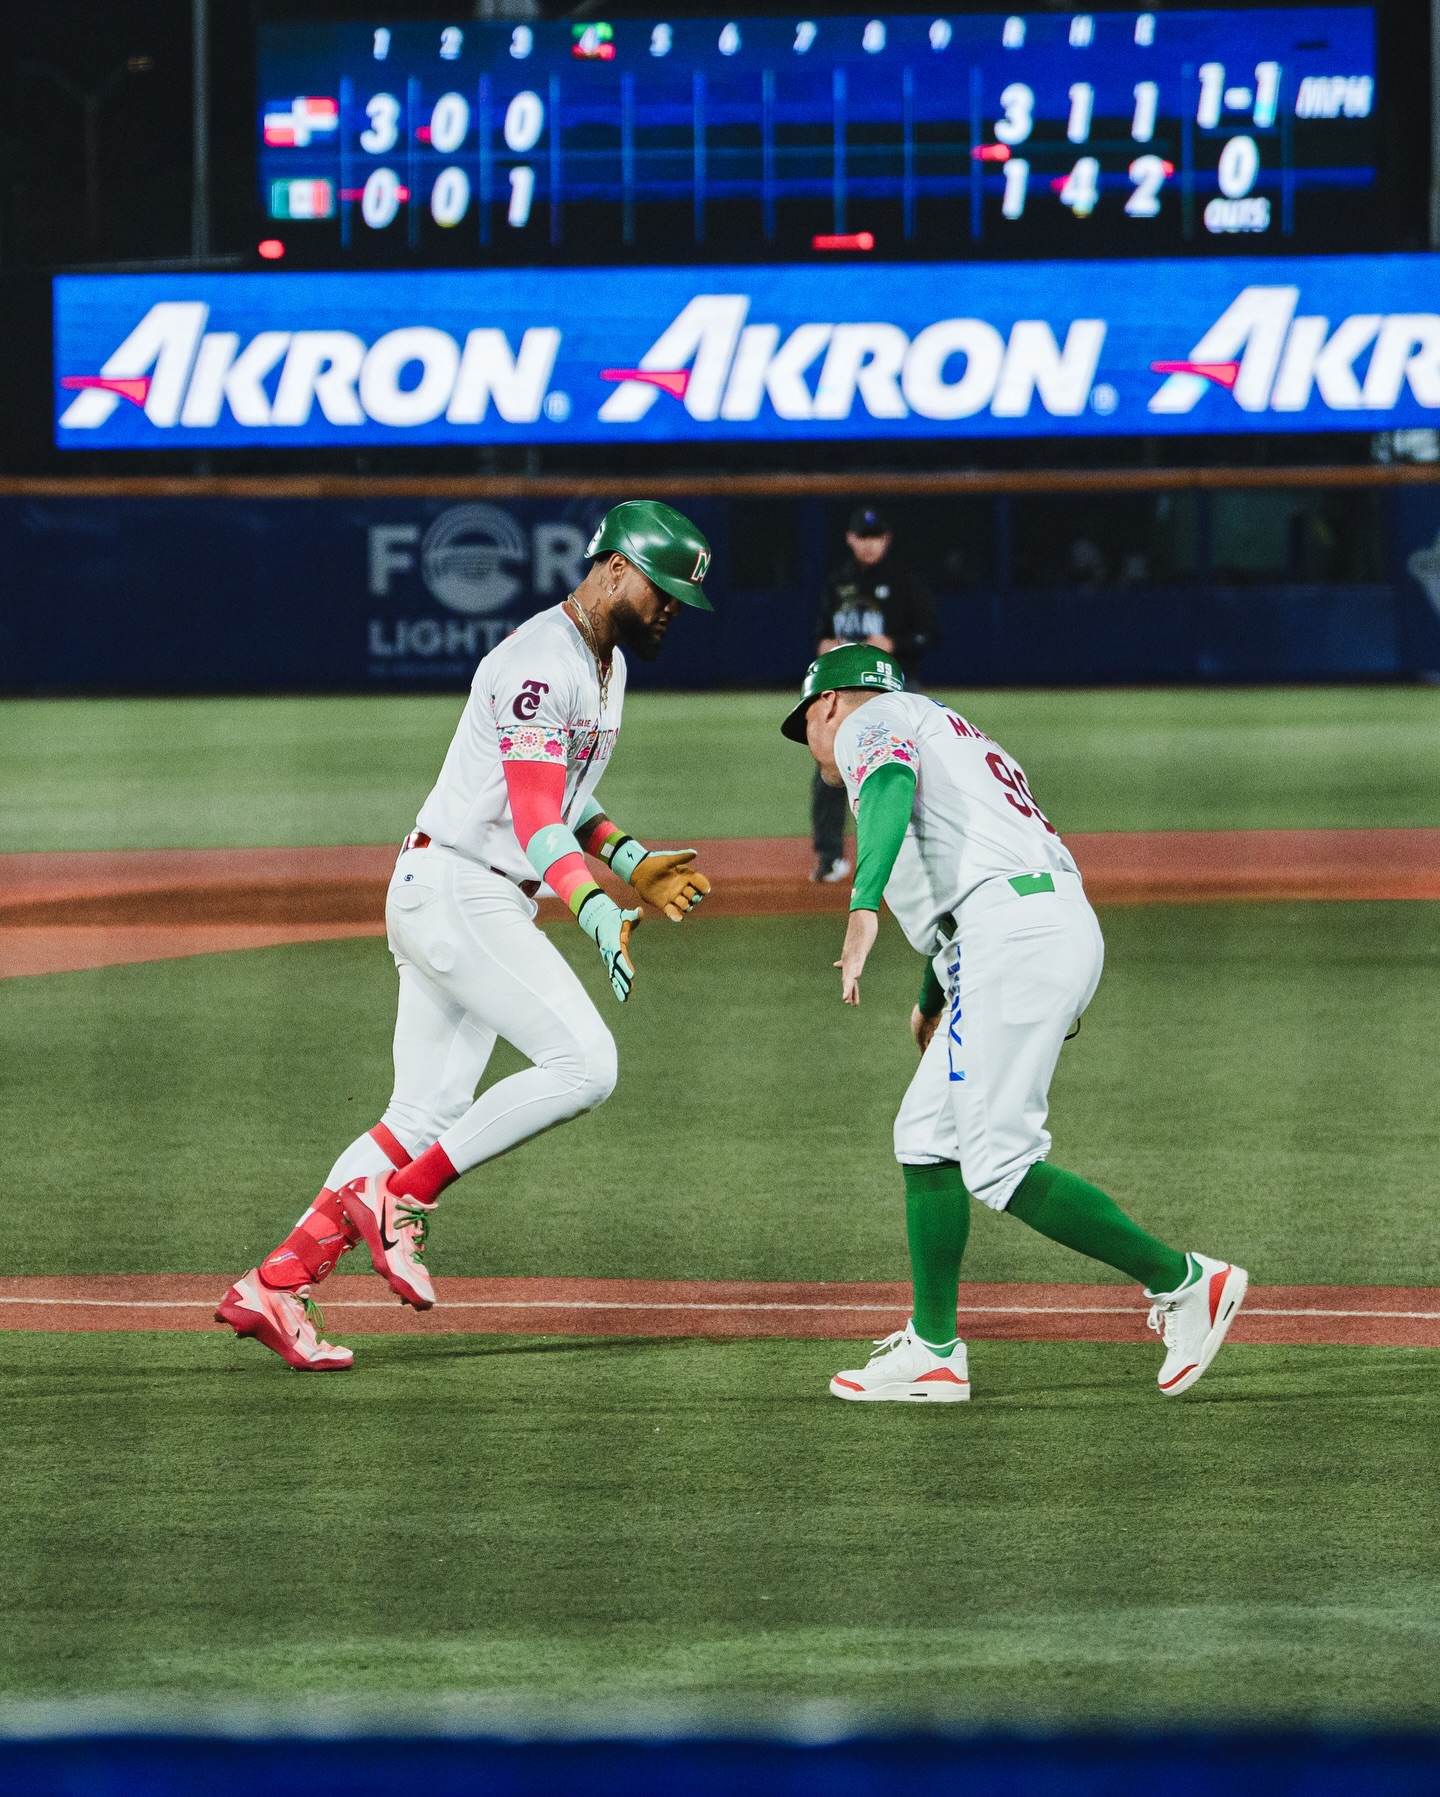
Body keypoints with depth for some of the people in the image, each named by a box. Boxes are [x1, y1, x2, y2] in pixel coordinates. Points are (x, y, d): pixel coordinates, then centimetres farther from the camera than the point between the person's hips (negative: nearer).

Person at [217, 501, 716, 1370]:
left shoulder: (606, 663, 16)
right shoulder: (542, 664, -18)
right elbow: (534, 814, -29)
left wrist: (631, 861, 15)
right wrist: (594, 908, -43)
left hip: (494, 901, 10)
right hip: (454, 891, -10)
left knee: (428, 1114, 7)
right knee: (584, 1063, -18)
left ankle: (274, 1285, 7)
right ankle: (399, 1198, -10)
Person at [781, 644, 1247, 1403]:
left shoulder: (870, 720, 8)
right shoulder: (945, 728, 35)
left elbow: (892, 784, -17)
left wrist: (863, 908, -30)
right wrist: (932, 1000, 57)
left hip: (1011, 932, -10)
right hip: (1065, 927, 10)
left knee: (1000, 1163, -15)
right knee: (927, 1135, 16)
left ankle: (1181, 1279, -13)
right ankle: (933, 1352, 17)